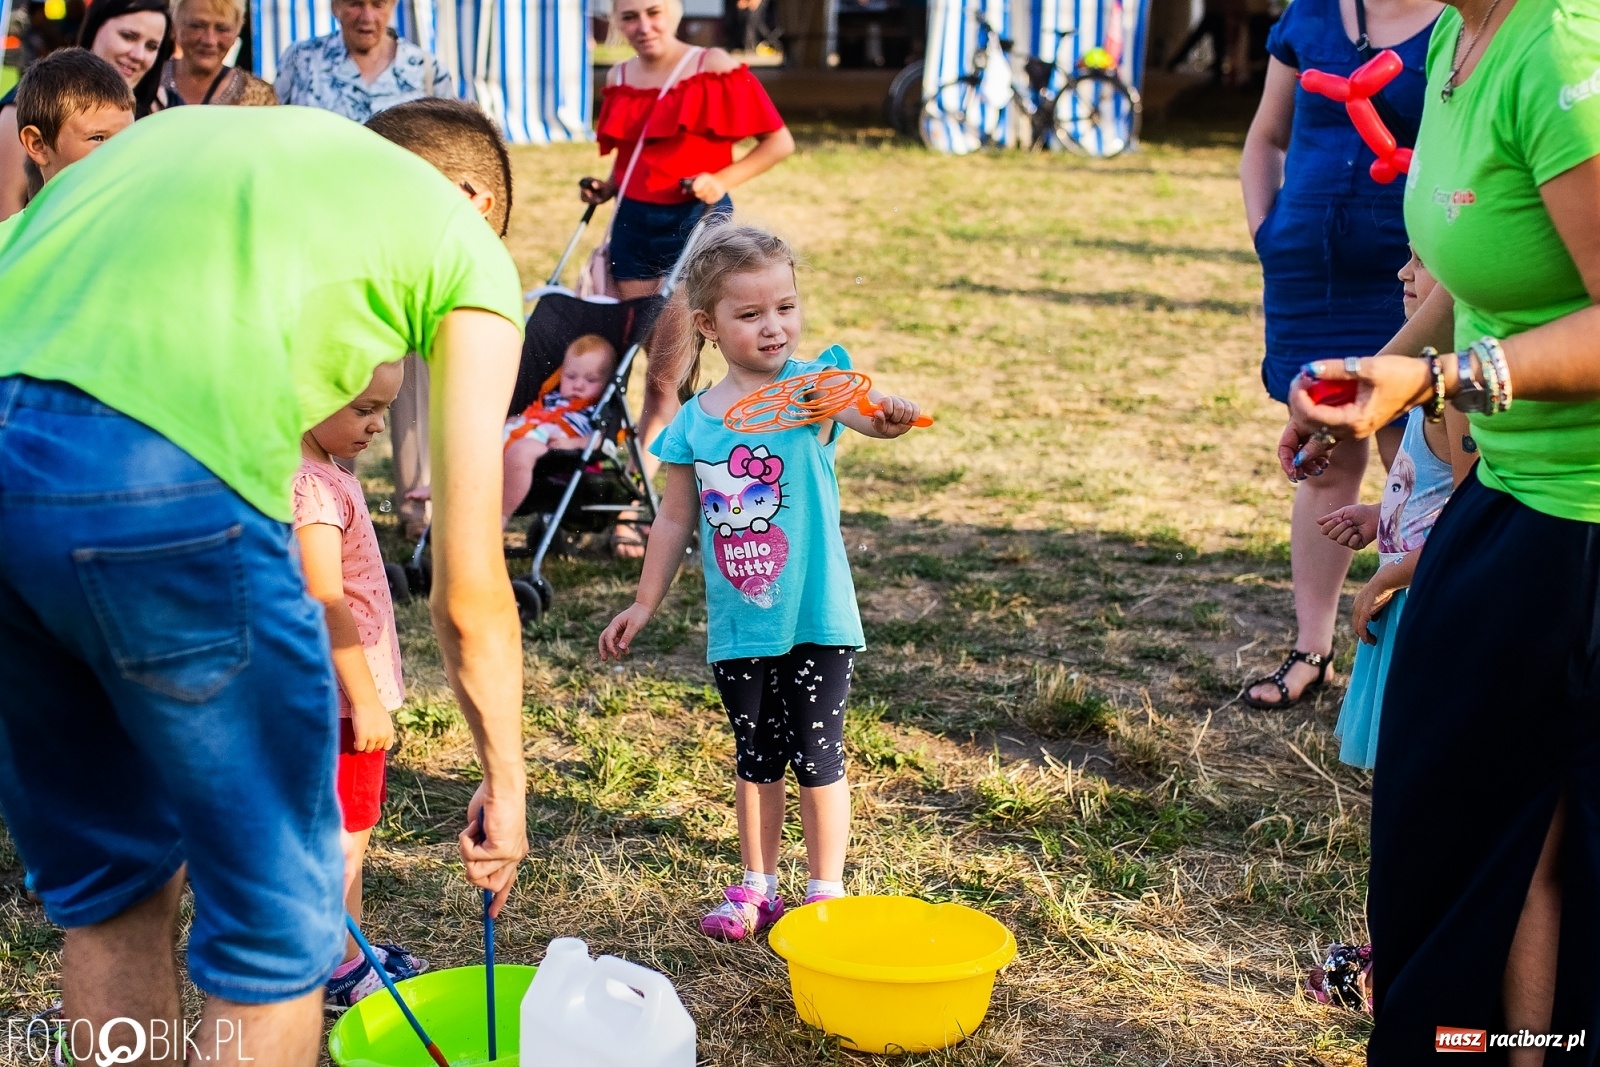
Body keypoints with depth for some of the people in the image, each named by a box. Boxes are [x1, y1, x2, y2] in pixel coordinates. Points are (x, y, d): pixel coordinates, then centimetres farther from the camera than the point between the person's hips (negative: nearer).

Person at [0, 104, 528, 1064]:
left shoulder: (182, 126, 32)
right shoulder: (467, 247, 17)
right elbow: (469, 593, 14)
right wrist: (505, 779, 28)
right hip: (160, 490, -6)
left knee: (108, 877, 26)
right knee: (275, 912, 14)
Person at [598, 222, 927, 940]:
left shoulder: (811, 386, -10)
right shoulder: (693, 421, -1)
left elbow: (861, 408, -33)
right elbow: (676, 519, 9)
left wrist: (887, 415, -56)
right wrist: (643, 606, 13)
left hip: (815, 618, -3)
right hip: (738, 626, 3)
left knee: (816, 756, 6)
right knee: (756, 758, 16)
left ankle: (826, 893, 23)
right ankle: (756, 887, 31)